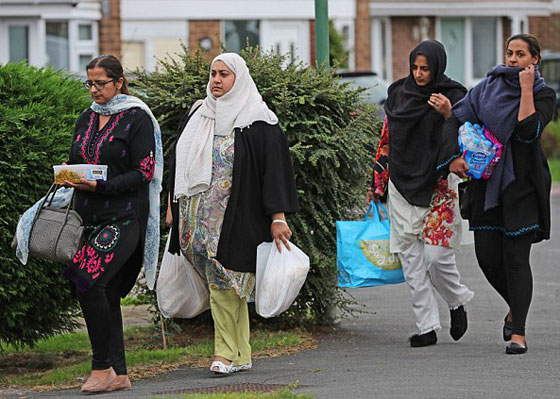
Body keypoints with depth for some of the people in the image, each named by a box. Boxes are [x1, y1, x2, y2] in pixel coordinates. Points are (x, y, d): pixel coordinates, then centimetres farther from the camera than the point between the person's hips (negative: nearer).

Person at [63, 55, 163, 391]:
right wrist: (69, 177, -1)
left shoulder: (137, 119, -4)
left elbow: (143, 173, -9)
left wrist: (100, 186, -19)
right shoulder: (87, 119, 16)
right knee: (107, 294, 5)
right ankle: (119, 373, 10)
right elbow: (75, 162, 22)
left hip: (124, 217, -7)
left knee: (89, 281, -21)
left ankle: (102, 367, -13)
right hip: (90, 217, 7)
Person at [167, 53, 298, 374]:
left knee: (223, 282, -10)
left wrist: (278, 217, -15)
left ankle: (226, 352, -3)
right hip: (201, 217, 6)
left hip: (236, 216, -6)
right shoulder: (199, 116, 13)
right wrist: (173, 207, 17)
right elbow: (180, 164, 20)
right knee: (227, 286, 8)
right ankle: (241, 356, 12)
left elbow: (274, 168, -9)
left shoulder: (257, 122, -5)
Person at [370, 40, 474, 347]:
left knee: (436, 255, -9)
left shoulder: (454, 97, -3)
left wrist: (448, 115, -25)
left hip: (437, 185, -4)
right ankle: (427, 327, 3)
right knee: (410, 256, 0)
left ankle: (458, 302, 22)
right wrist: (377, 183, 14)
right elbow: (387, 137, 15)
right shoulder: (399, 93, 8)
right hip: (402, 185, 4)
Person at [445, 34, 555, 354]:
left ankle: (518, 333, -5)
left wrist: (526, 89, -15)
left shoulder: (544, 95, -2)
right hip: (488, 181, 4)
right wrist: (454, 156, -11)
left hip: (522, 184, -4)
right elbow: (457, 117, 3)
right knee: (487, 256, 2)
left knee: (516, 257, -9)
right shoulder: (490, 87, 8)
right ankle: (516, 306, 30)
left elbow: (528, 130, -20)